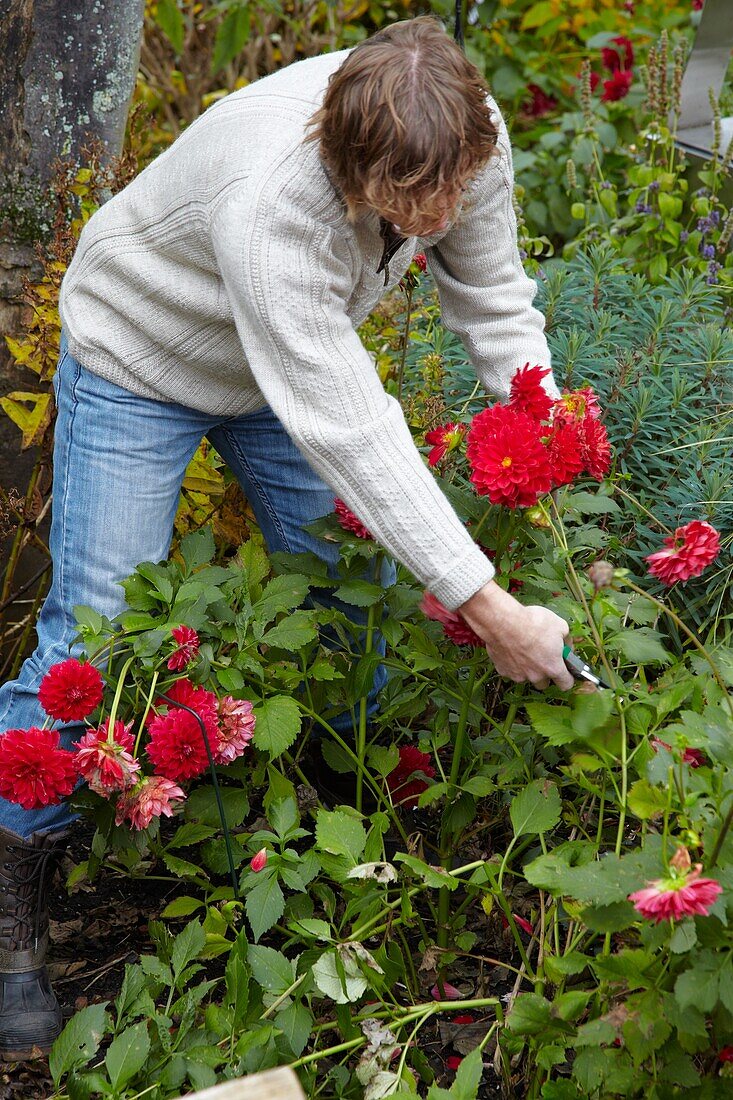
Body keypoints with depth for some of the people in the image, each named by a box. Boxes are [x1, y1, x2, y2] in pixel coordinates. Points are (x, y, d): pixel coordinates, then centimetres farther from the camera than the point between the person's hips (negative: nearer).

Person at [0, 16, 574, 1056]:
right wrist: (490, 610, -42)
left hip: (303, 346, 6)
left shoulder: (473, 137, -24)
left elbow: (494, 298, -7)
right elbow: (349, 431, -44)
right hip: (142, 355, -6)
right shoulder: (266, 197, -45)